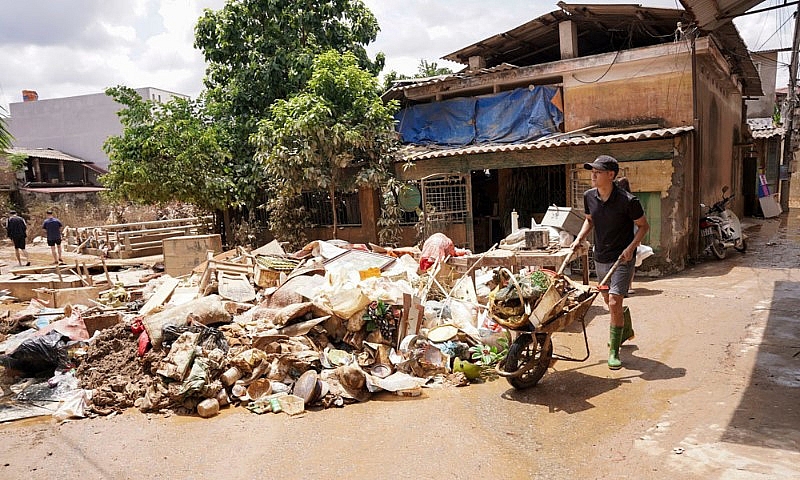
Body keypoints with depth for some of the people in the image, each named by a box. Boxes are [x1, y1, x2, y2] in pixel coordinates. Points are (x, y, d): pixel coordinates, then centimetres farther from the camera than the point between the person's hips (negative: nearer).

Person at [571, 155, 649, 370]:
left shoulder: (627, 201, -18)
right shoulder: (589, 197, -2)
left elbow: (643, 226, -6)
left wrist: (631, 248, -19)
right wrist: (579, 238, 2)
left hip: (621, 259, -6)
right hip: (600, 258, 6)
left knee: (614, 303, -14)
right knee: (610, 301, 20)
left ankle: (614, 352, -1)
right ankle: (626, 331, 49)